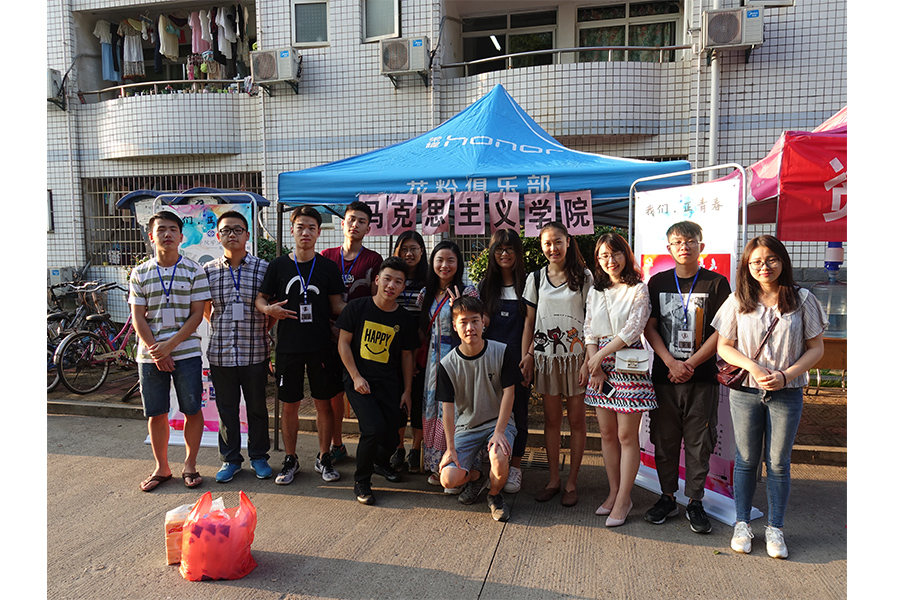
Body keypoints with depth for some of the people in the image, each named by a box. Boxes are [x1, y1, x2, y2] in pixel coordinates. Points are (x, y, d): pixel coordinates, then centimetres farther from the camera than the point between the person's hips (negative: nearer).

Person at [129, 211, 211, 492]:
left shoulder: (194, 271, 0)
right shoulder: (140, 273, 5)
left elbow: (197, 314, -4)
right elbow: (138, 318, 2)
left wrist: (170, 345, -13)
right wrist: (155, 352, -8)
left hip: (186, 352, -1)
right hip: (150, 354, 2)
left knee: (192, 410, 3)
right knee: (156, 414, 9)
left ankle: (190, 465, 21)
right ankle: (161, 468, 25)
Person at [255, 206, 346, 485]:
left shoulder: (328, 267, 4)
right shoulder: (278, 265, 4)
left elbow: (337, 304, 4)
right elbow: (261, 299, 7)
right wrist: (269, 309, -15)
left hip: (321, 345, 0)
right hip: (288, 345, 0)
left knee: (324, 402, 6)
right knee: (289, 405, 7)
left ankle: (324, 458, 21)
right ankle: (290, 460, 23)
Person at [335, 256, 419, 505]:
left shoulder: (405, 319, 4)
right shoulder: (357, 307, -2)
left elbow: (407, 355, 12)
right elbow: (343, 343, 0)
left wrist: (407, 391, 10)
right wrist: (356, 377, -9)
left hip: (390, 384, 3)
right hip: (359, 380, -3)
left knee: (390, 438, 1)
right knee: (374, 428, -22)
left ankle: (380, 461, 40)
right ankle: (361, 481, 3)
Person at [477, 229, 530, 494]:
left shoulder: (527, 284, 1)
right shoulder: (486, 286, 11)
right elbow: (479, 323, 15)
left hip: (517, 360, -2)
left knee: (517, 412, 5)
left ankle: (515, 467, 18)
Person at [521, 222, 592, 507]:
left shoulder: (584, 277, -1)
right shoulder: (535, 278, 6)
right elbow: (529, 321, 9)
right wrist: (526, 355, 0)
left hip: (576, 356, -2)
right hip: (546, 357, 2)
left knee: (576, 419, 4)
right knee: (551, 419, 9)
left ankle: (572, 481, 16)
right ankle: (554, 479, 20)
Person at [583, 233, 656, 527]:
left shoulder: (638, 290, -3)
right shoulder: (595, 292, 13)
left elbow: (633, 330, -11)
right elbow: (589, 331, 9)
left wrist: (601, 355, -12)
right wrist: (594, 366, -3)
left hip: (629, 363, -5)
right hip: (600, 363, 5)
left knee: (627, 435, -1)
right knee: (607, 433, 9)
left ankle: (623, 498, 8)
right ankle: (614, 491, 22)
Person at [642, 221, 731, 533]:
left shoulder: (716, 283, 0)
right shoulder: (658, 282, 6)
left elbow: (722, 332, -4)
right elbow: (649, 327, 3)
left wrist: (690, 363, -11)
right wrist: (671, 362, -10)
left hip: (702, 377, -2)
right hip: (664, 375, 2)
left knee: (699, 442, 5)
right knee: (664, 439, 8)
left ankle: (695, 502, 18)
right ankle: (667, 497, 22)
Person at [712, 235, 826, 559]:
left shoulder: (801, 299, -2)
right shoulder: (738, 301, 0)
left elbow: (816, 348, 1)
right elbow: (724, 346, 3)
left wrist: (786, 375, -14)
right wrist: (752, 366, -14)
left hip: (787, 394, 0)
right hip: (745, 391, 1)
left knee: (778, 463, 8)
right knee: (746, 460, 10)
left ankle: (775, 528, 23)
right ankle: (742, 524, 25)